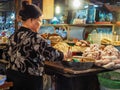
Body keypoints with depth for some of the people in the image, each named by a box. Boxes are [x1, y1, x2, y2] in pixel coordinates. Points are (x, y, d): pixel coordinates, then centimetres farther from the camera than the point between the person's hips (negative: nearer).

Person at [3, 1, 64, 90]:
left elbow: (6, 55, 12)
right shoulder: (34, 37, -20)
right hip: (29, 79, -7)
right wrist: (64, 55, -9)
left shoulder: (14, 35, 3)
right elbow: (51, 54, -26)